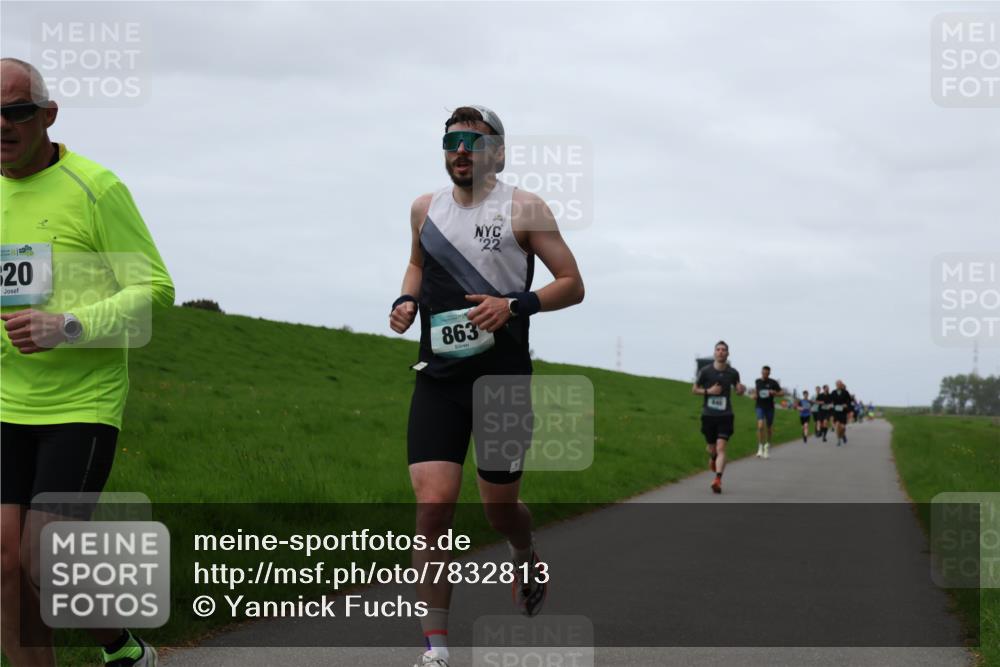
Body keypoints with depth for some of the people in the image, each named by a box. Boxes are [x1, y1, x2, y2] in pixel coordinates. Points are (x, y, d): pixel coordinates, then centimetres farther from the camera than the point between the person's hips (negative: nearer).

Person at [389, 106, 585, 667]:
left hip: (503, 374, -2)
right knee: (433, 508, -11)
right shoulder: (426, 208, 10)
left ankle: (527, 558, 49)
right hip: (439, 375, 2)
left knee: (500, 506, 10)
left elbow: (573, 285, -2)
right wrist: (407, 300, 8)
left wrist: (514, 305, -18)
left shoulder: (523, 209, -3)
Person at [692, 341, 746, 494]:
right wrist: (708, 391, -14)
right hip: (708, 415, 1)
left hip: (725, 415, -1)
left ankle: (718, 480, -20)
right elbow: (694, 389, 4)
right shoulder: (705, 371, -4)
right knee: (711, 448, 13)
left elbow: (738, 391, 15)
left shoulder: (733, 373, 0)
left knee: (721, 448, -15)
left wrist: (741, 390, -10)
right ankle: (712, 458, 50)